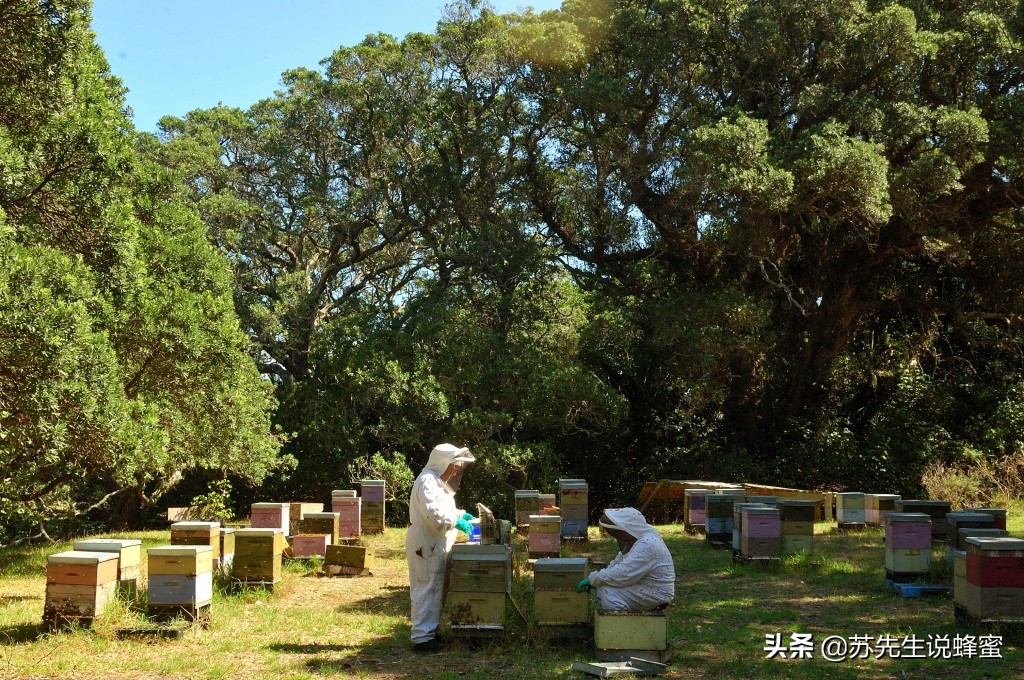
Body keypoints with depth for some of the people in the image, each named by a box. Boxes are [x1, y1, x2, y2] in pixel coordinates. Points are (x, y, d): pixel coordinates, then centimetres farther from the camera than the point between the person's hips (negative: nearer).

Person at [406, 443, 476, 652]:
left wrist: (461, 514, 14)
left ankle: (429, 630, 24)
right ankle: (422, 637, -4)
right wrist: (456, 522, -18)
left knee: (436, 588, 15)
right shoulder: (427, 481, -16)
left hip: (436, 544, 11)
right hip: (426, 543, -11)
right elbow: (433, 514, -25)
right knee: (427, 589, -8)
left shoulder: (438, 481, 18)